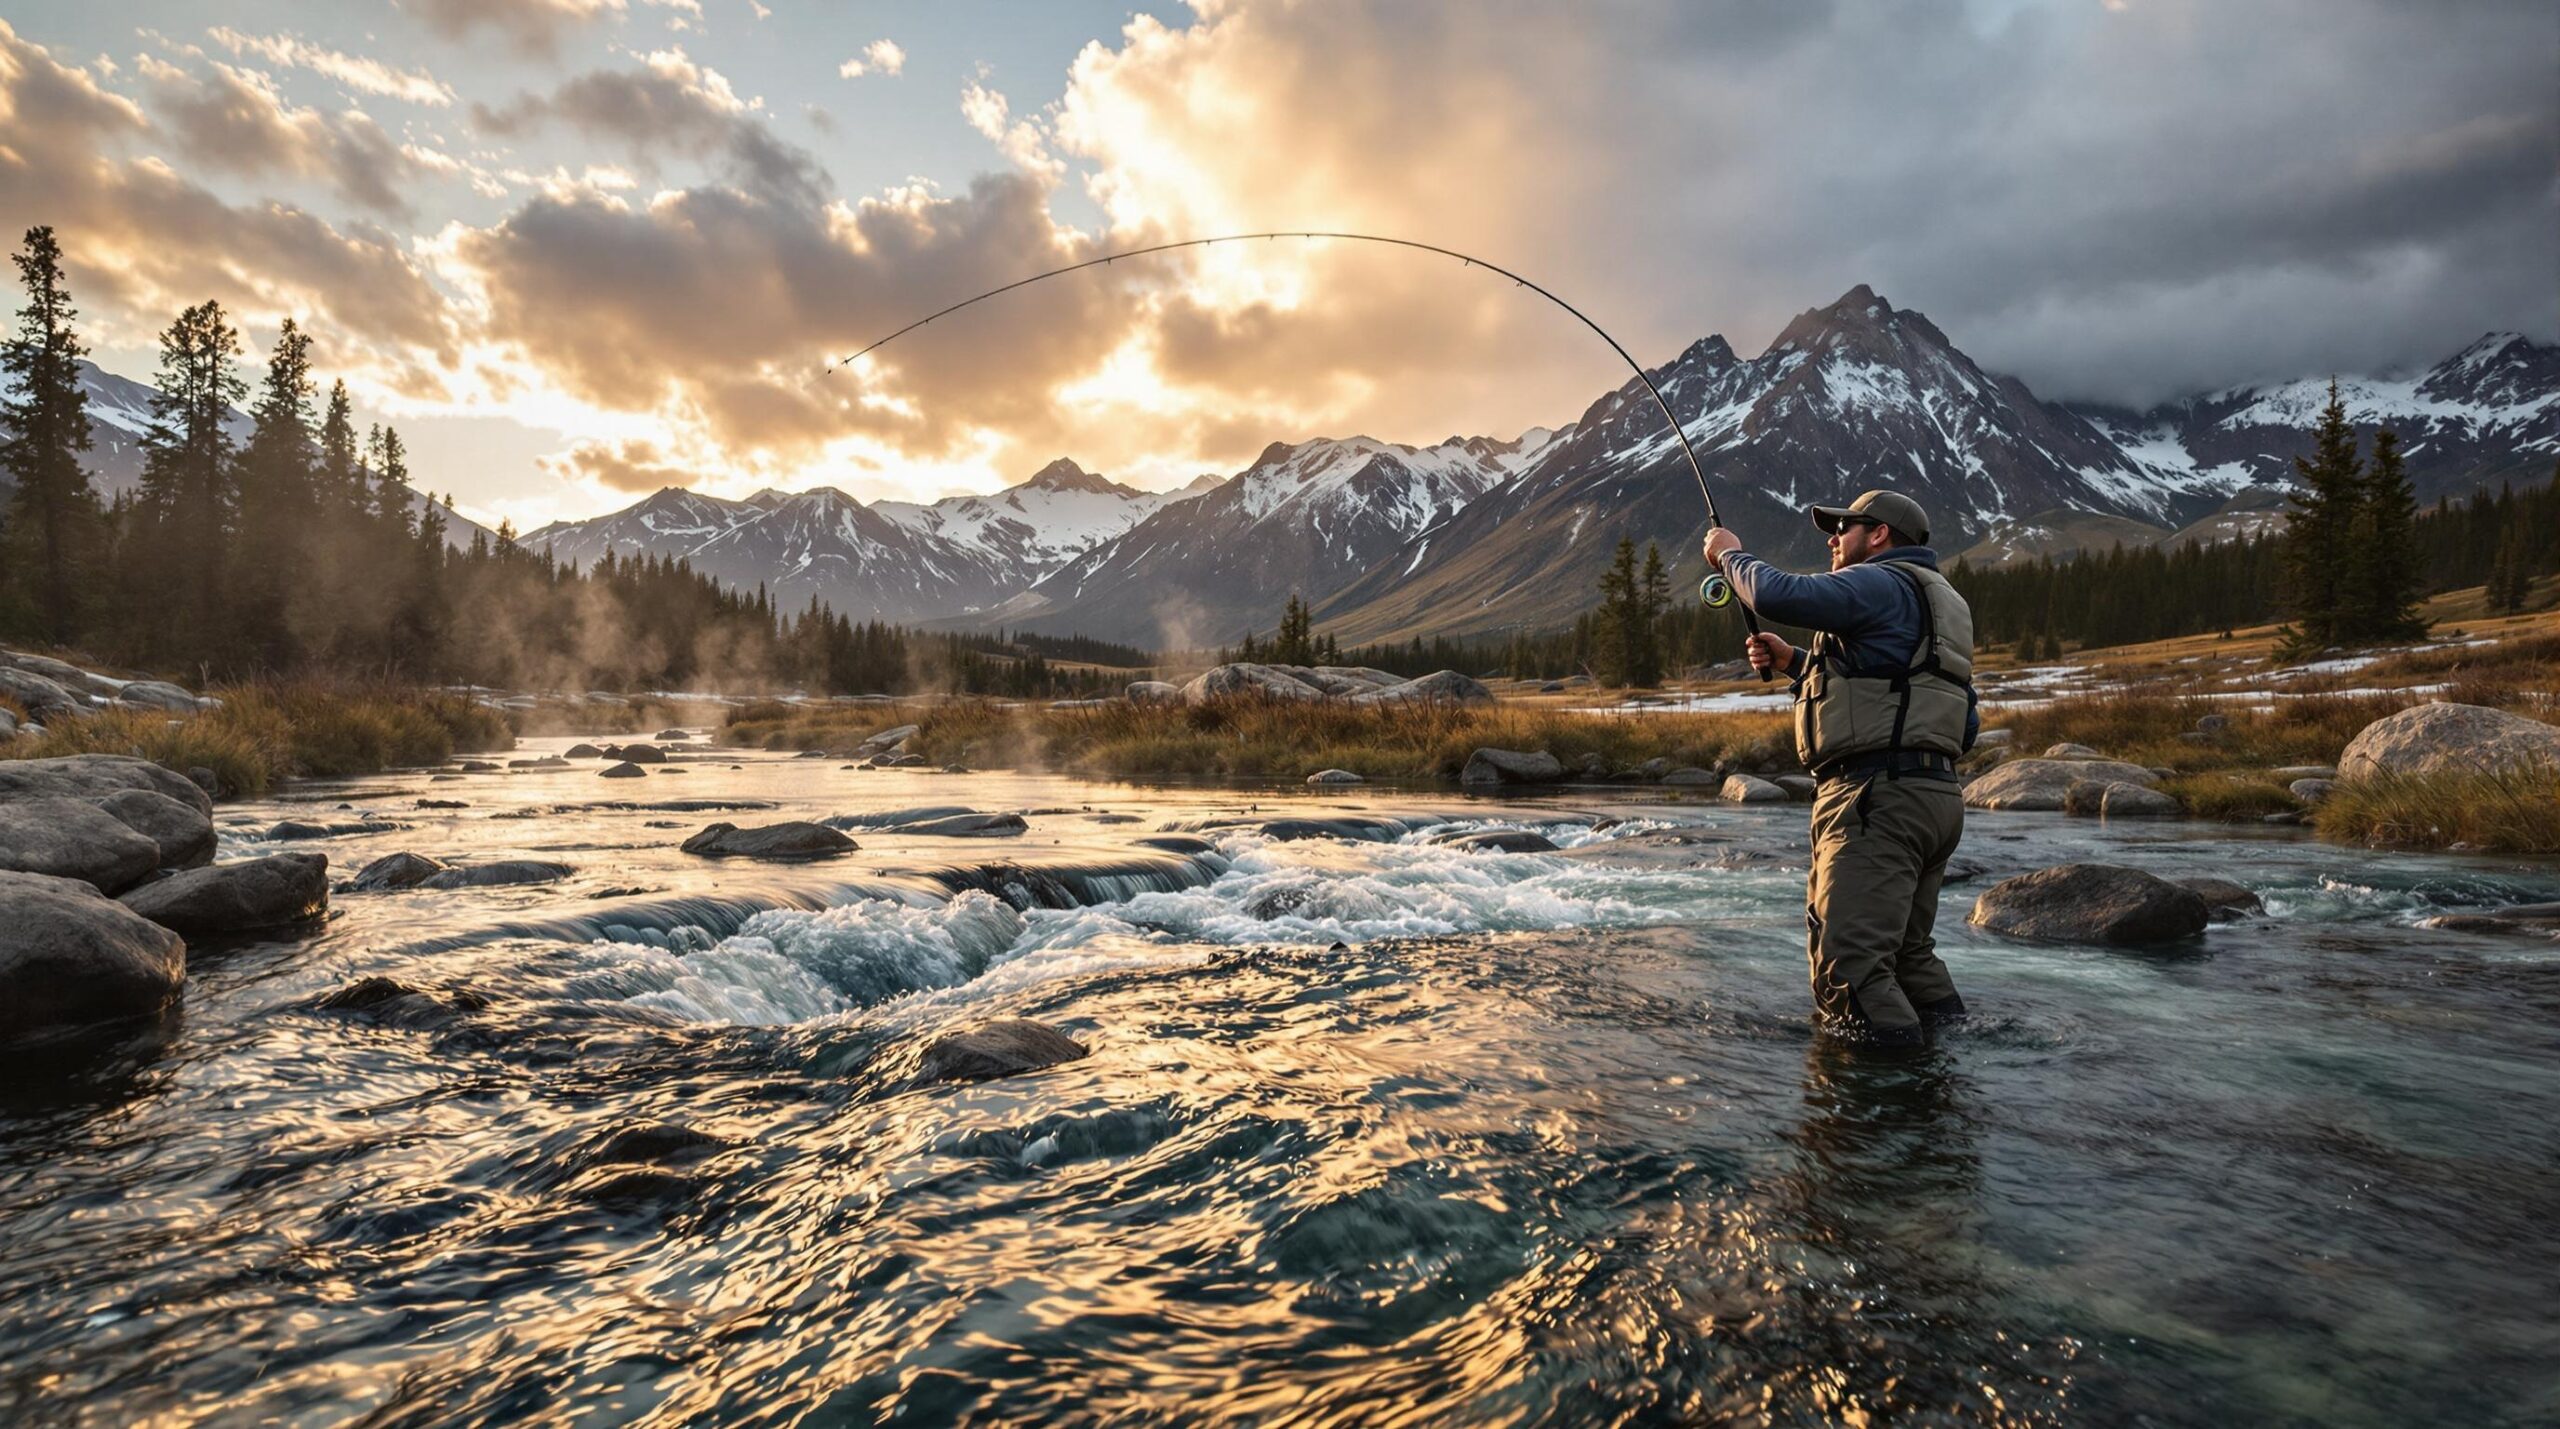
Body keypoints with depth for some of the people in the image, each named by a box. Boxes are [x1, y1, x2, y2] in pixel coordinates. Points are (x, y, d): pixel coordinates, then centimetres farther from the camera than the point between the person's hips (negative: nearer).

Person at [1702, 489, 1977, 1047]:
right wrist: (1793, 662, 25)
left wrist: (1731, 553, 1)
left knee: (1849, 962, -14)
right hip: (1934, 794, 11)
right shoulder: (1932, 603, 28)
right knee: (1907, 953, 20)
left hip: (1880, 794, -11)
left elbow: (1777, 594, -19)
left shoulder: (1882, 583, -5)